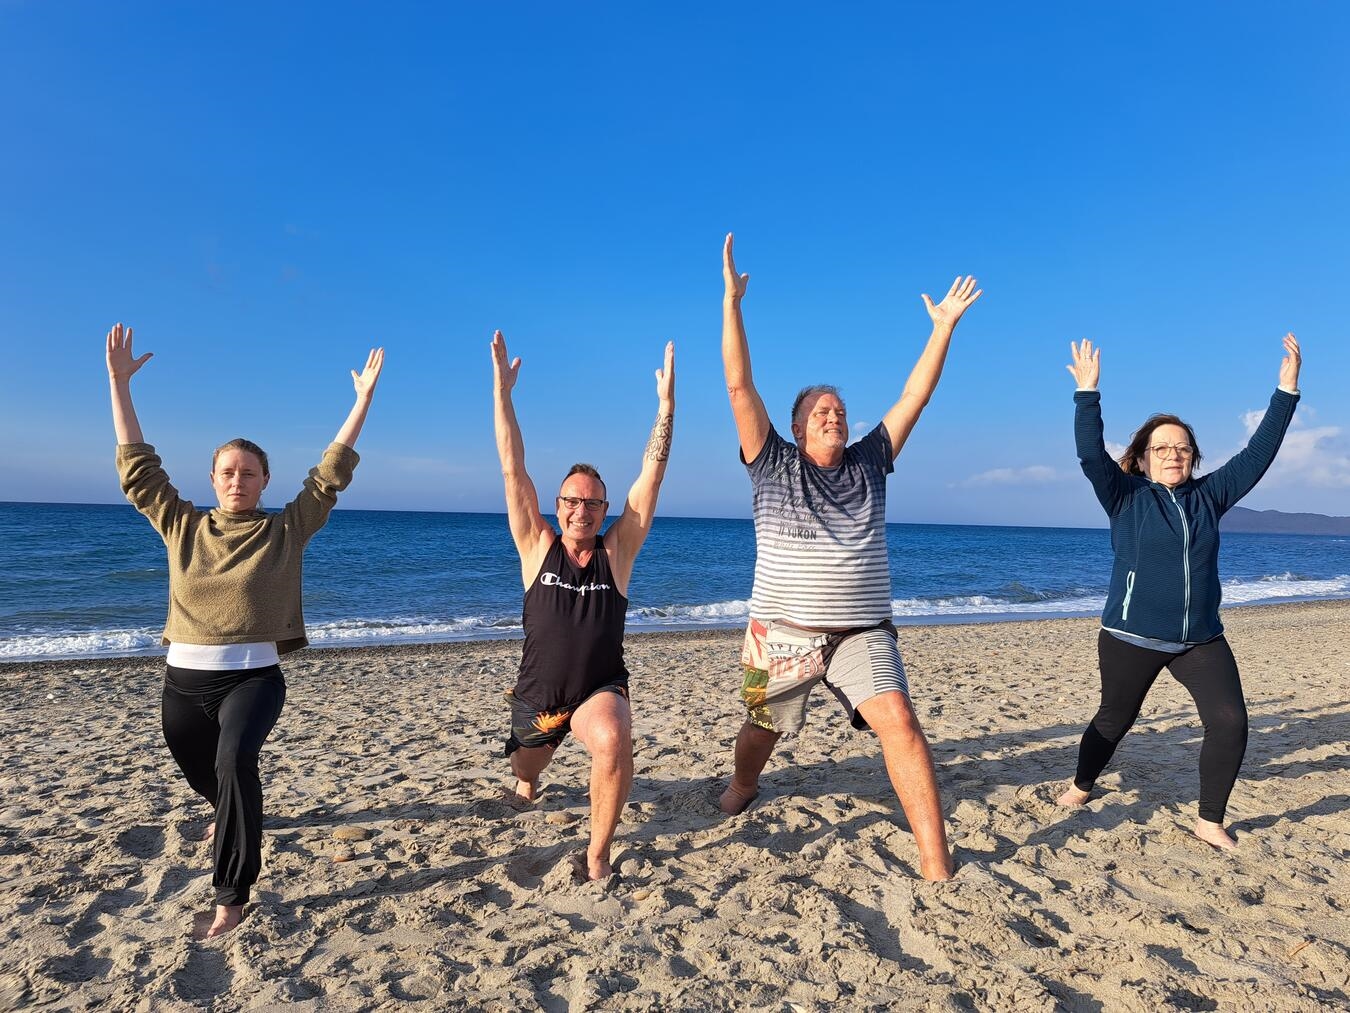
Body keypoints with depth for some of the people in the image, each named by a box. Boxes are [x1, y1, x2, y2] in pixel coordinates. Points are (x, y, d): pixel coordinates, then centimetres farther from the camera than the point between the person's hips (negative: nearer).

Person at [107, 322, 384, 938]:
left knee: (235, 760, -28)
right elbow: (137, 467, 5)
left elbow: (331, 474, -3)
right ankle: (230, 813, 58)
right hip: (184, 677, 4)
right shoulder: (182, 527, 5)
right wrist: (119, 382, 2)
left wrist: (363, 399, -5)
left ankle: (233, 895, -18)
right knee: (200, 770, 22)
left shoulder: (287, 531, -1)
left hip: (253, 676, -4)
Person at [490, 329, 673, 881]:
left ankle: (598, 856, -14)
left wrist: (666, 404, -23)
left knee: (613, 741, -35)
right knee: (526, 770, 27)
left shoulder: (617, 551, -10)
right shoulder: (538, 548, -9)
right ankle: (528, 778, 69)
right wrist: (502, 390, -22)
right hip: (537, 694, 2)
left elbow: (651, 476, -17)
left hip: (601, 689, -2)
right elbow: (513, 469, -16)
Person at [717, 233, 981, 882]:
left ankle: (936, 866, -11)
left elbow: (915, 397, 9)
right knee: (762, 728, 15)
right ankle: (742, 789, 49)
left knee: (899, 723, -17)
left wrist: (944, 326, 5)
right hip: (782, 631, -1)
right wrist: (732, 301, -10)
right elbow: (739, 386, -5)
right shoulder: (773, 464, 2)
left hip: (862, 632, 1)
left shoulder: (868, 464, 10)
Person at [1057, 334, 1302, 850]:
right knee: (1114, 719, 10)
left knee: (1230, 721, -9)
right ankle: (1082, 785, 36)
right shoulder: (1126, 497, -4)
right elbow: (1090, 455, -17)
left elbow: (1258, 454, 6)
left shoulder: (1209, 495, 7)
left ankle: (1210, 822, 8)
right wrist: (1088, 392, -26)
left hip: (1202, 639, 4)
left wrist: (1287, 389, 2)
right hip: (1132, 638, -3)